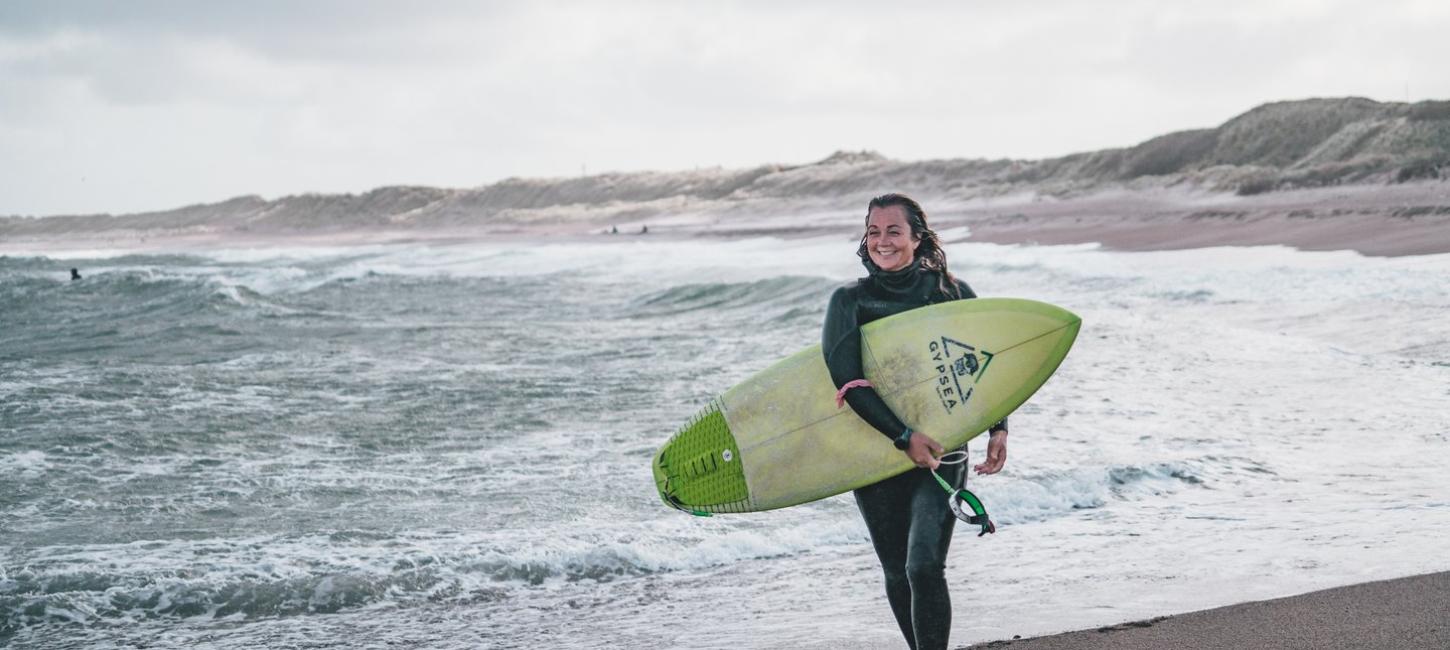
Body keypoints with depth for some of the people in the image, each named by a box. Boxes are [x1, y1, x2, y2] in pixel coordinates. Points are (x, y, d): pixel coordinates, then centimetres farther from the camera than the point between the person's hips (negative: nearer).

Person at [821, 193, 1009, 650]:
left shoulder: (951, 293, 3)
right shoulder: (850, 301, -1)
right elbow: (847, 381, -12)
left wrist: (998, 429, -4)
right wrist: (904, 436, -21)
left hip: (940, 449, -1)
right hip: (875, 455, 1)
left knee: (924, 566, -16)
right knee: (897, 575, 10)